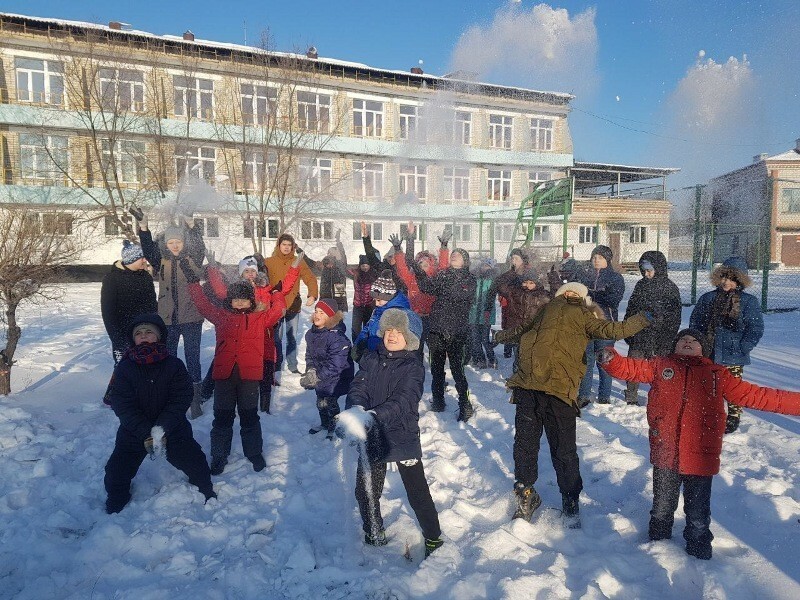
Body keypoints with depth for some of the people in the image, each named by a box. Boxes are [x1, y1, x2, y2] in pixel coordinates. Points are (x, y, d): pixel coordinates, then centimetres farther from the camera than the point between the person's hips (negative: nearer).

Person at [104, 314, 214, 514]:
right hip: (133, 431, 1)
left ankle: (207, 495, 32)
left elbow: (181, 400, -13)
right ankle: (115, 505, 32)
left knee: (196, 465, 2)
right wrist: (146, 433, -23)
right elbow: (122, 406, -13)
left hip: (172, 429, 0)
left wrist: (162, 429, -25)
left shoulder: (174, 365, -9)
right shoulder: (124, 368, -8)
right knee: (117, 471, 0)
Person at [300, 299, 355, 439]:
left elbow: (335, 365, -29)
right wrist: (310, 371, -12)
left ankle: (334, 428, 28)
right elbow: (309, 355, 6)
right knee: (321, 402, 22)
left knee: (329, 403, 4)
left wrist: (316, 377, -25)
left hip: (334, 379, -7)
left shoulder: (337, 337, -30)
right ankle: (325, 424, 46)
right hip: (320, 379, 7)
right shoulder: (311, 333, -4)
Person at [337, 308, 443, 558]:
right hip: (372, 437, 4)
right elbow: (358, 388, -9)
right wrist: (355, 410, -31)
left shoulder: (413, 367, -12)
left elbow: (403, 401, -25)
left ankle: (433, 539, 30)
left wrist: (374, 416, -40)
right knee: (365, 491, 14)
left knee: (418, 494, 6)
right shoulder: (371, 359, 1)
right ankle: (373, 538, 38)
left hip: (403, 437, -4)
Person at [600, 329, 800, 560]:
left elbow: (754, 396, 9)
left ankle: (698, 549, 39)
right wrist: (611, 359, -19)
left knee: (698, 514, 14)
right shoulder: (660, 365, 8)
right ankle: (658, 540, 42)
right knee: (662, 508, 17)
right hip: (665, 454, 0)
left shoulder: (718, 374, 9)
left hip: (700, 456, 0)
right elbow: (630, 368, 1)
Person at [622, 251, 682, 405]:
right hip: (638, 335, 4)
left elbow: (675, 316, -6)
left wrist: (666, 338, -11)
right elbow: (631, 308, 15)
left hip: (659, 338, -4)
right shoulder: (640, 285, 10)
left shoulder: (670, 288, -4)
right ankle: (631, 399, 19)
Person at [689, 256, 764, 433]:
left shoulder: (749, 302, -3)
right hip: (707, 357, 3)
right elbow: (695, 323, 10)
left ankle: (732, 419, 23)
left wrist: (742, 348, -11)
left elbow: (756, 329, -4)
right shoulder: (708, 298, 5)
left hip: (732, 359, -3)